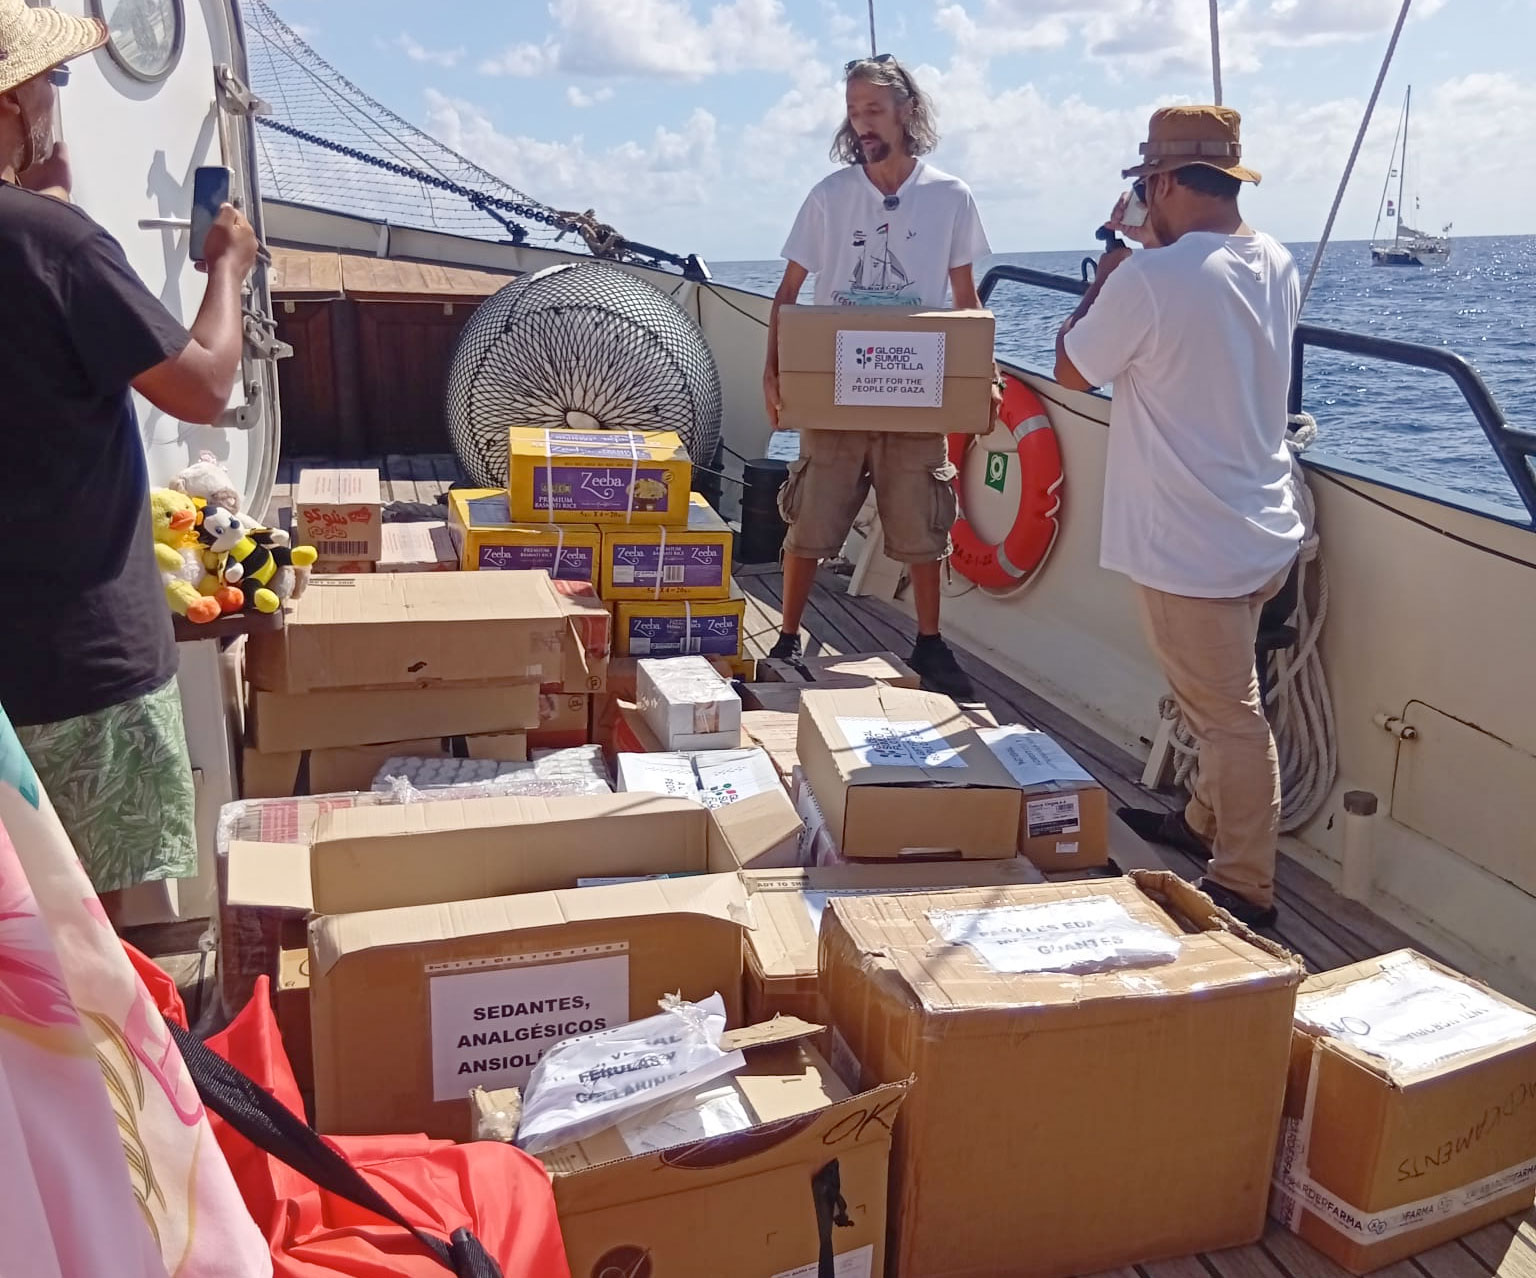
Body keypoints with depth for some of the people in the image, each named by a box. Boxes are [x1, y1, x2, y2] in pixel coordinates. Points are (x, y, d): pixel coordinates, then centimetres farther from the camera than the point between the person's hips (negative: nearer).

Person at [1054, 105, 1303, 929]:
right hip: (1259, 530, 9)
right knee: (1219, 701, 24)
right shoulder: (1276, 265, 4)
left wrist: (1111, 268, 3)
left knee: (1228, 717, 3)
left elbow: (1072, 371, -7)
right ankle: (1206, 822, 42)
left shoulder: (1150, 279, -22)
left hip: (1190, 549, -8)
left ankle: (1243, 886, 17)